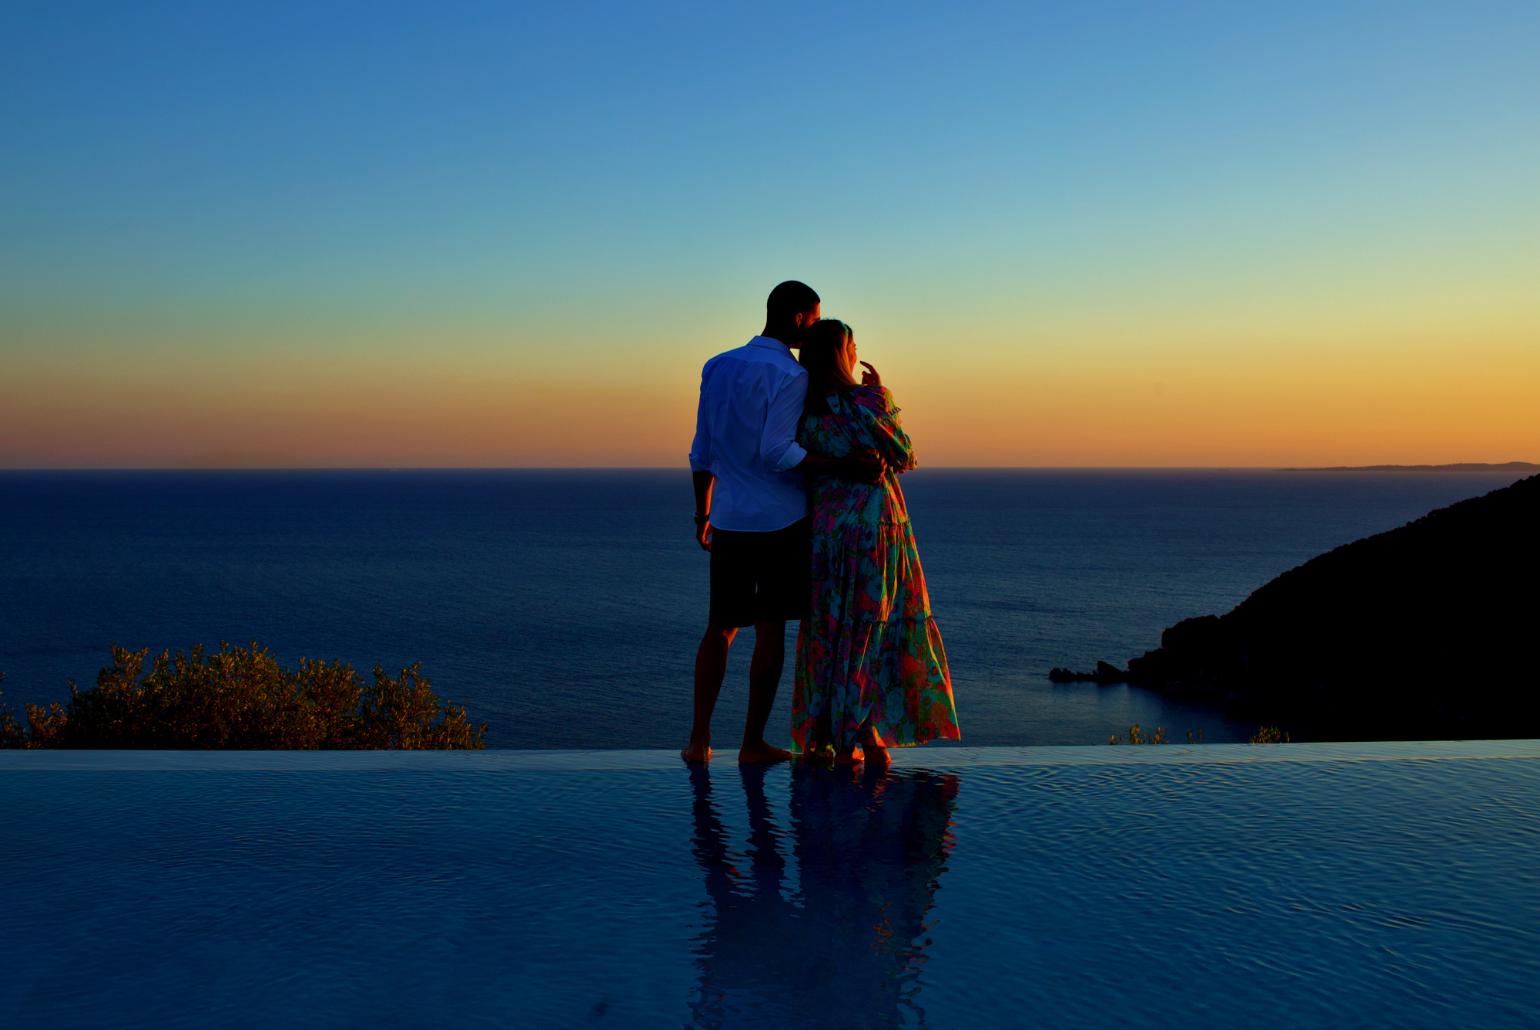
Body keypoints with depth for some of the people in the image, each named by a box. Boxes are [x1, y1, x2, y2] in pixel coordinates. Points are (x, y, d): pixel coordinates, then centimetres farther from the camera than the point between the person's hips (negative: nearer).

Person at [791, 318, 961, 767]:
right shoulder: (866, 402, -13)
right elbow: (904, 458, -3)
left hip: (824, 526, 5)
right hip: (875, 527, -4)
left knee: (828, 629, 11)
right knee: (869, 629, 4)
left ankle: (822, 734, 14)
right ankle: (859, 734, 5)